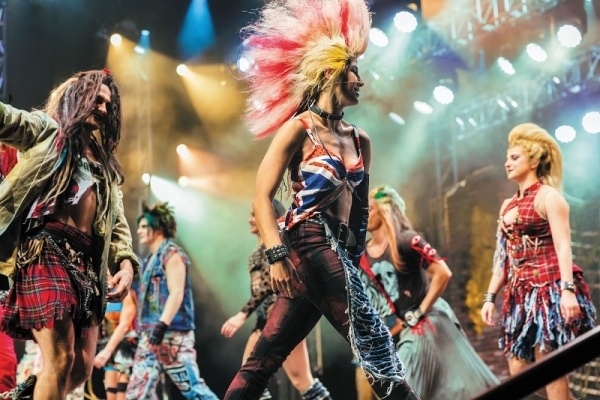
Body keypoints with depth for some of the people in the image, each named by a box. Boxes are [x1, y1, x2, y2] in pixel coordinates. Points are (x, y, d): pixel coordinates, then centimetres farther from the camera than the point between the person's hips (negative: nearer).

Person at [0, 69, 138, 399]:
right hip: (46, 247, -7)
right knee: (60, 359, -17)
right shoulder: (47, 130, 12)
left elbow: (118, 221, 21)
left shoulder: (106, 165, 28)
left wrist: (125, 263, 1)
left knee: (82, 367, 3)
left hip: (87, 260, 7)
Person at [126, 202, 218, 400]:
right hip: (149, 336, 9)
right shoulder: (150, 259, 21)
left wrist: (162, 325, -27)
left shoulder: (171, 254, -6)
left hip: (172, 334, -9)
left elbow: (176, 294, -17)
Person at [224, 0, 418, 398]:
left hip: (338, 249, 7)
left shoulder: (360, 141, 16)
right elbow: (262, 196, -8)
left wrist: (356, 256, 18)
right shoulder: (300, 129, -4)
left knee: (267, 355, 6)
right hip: (308, 243, -7)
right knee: (372, 338, -10)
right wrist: (276, 255, -17)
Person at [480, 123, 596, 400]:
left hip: (549, 289, -8)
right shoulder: (508, 206, 19)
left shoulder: (548, 196, -3)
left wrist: (568, 290, -23)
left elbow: (563, 247, -12)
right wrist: (490, 297, 15)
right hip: (521, 294, 8)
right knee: (517, 372, 3)